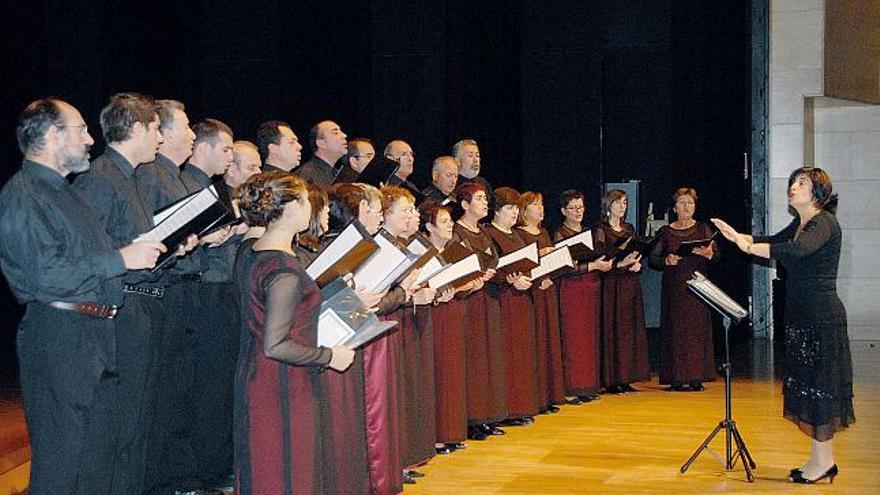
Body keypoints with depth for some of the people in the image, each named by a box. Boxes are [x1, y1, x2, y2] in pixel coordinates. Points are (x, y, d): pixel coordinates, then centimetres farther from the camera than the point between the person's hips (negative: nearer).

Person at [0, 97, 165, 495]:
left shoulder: (66, 192, 21)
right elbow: (44, 274, -22)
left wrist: (143, 251, 13)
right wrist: (120, 259, -18)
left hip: (99, 335, 10)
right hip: (58, 338, -10)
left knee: (106, 448, 15)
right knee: (61, 461, -3)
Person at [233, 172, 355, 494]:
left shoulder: (248, 255, 6)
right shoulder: (285, 269, -22)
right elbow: (276, 345, -26)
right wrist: (328, 356, -15)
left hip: (254, 380, 9)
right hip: (285, 390, -9)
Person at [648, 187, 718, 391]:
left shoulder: (703, 229, 8)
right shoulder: (665, 232, 8)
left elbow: (716, 256, 1)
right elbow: (653, 259, 7)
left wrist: (708, 253, -20)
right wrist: (667, 261, -12)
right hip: (674, 288, 0)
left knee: (697, 329, -4)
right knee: (675, 330, -3)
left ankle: (696, 378, 0)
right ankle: (676, 378, 0)